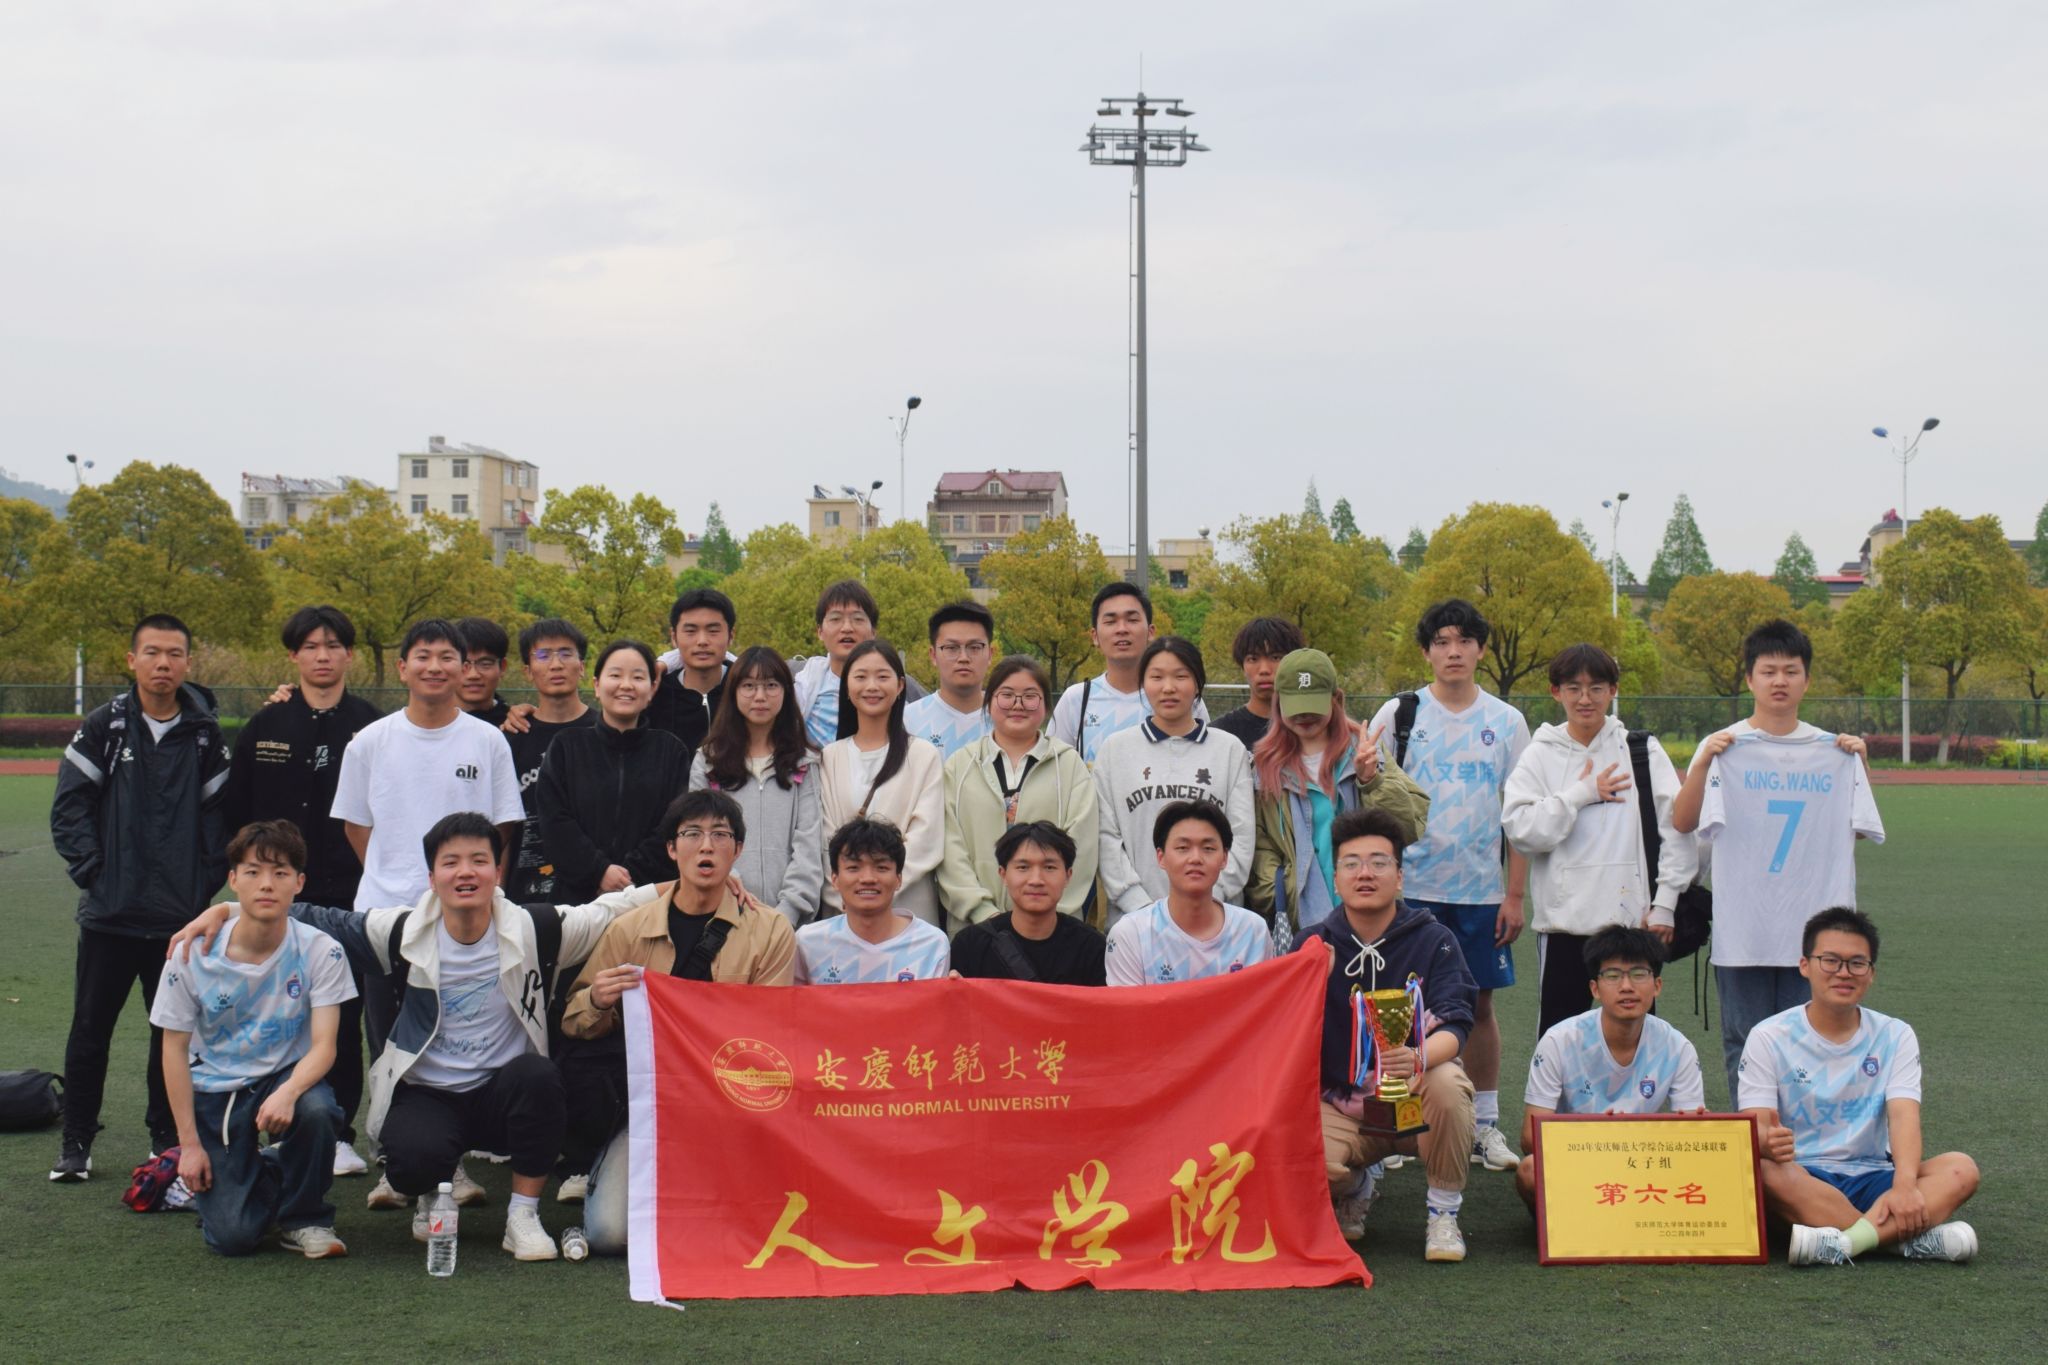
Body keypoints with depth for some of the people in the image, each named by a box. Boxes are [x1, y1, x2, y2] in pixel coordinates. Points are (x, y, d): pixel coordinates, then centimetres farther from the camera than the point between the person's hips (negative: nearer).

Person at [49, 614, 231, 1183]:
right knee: (91, 1028, 5)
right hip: (110, 914, -1)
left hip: (181, 916, 1)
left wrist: (207, 877, -2)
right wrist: (92, 869, -7)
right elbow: (69, 806, -1)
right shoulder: (104, 727, -1)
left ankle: (167, 1134, 23)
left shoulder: (205, 735, 3)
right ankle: (76, 1142, 16)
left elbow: (219, 811, 6)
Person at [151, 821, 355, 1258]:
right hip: (214, 1090, 0)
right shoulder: (193, 955, -12)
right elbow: (175, 1047, -4)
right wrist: (189, 1143, -7)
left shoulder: (320, 951, -13)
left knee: (313, 1110, -37)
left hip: (287, 1075, 0)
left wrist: (288, 1092, -39)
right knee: (232, 1237, -14)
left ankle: (304, 1218, -7)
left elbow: (324, 1045, -17)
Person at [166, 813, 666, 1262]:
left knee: (536, 1073, -33)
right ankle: (433, 1197, 10)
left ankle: (524, 1215, -13)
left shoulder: (533, 931, -7)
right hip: (424, 1095, 0)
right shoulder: (403, 932, -5)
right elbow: (316, 922, 1)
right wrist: (224, 911, -5)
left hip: (500, 1096, 0)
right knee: (413, 1158, -33)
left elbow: (606, 912, 0)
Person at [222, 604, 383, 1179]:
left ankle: (339, 1132, 12)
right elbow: (235, 809, 11)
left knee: (343, 1015, 3)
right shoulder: (265, 727, 7)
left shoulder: (373, 728, 2)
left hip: (351, 898, -1)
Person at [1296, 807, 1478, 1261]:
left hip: (1416, 1097, -1)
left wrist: (1418, 1058, -39)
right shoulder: (1314, 945, 1)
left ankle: (1443, 1213, -10)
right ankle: (1355, 1189, 11)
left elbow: (1454, 1026, -17)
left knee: (1447, 1082, -36)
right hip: (1341, 1105, 1)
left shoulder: (1434, 941, -4)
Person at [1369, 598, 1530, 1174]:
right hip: (1413, 887, -1)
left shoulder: (1506, 722, 6)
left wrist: (1515, 894, 1)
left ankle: (1485, 1125, 14)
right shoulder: (1398, 715, 2)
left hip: (1482, 889, 1)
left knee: (1480, 1004, 6)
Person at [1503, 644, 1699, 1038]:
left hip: (1632, 918, 0)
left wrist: (1665, 904, -3)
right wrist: (1581, 793, -9)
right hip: (1563, 921, 0)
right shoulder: (1540, 756, 6)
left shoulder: (1643, 749, 5)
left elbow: (1677, 827, 2)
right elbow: (1520, 830, -6)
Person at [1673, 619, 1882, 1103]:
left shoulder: (1835, 751, 8)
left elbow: (1858, 829, 9)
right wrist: (1703, 763, -18)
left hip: (1815, 930, 2)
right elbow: (1681, 823, -6)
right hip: (1742, 930, -1)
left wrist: (1858, 763, -1)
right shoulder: (1723, 747, 1)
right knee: (1745, 1047, 4)